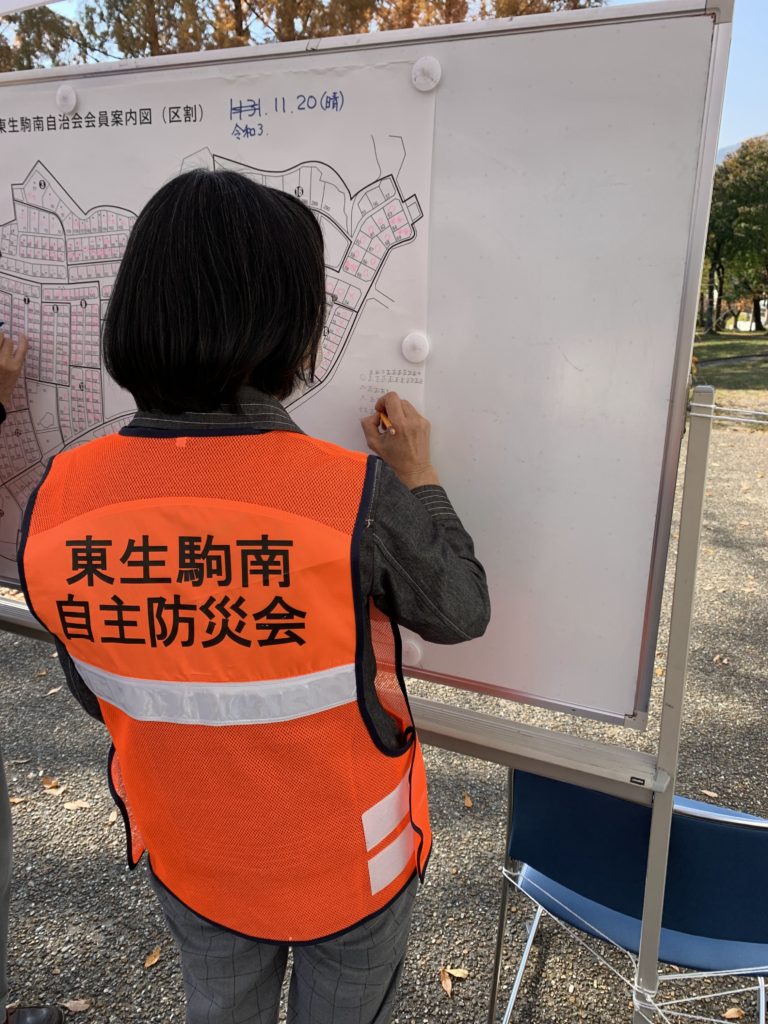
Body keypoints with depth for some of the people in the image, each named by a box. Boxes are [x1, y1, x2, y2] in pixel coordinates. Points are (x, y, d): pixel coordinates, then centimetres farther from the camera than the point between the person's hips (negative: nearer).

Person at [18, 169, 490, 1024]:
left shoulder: (55, 501, -20)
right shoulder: (361, 499, -33)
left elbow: (98, 694, -5)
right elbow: (460, 614, -12)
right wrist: (417, 480, -2)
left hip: (186, 862, 3)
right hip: (349, 864, -2)